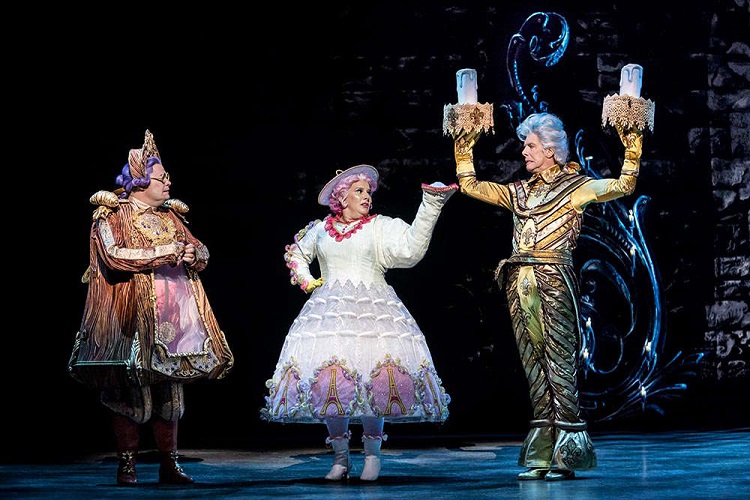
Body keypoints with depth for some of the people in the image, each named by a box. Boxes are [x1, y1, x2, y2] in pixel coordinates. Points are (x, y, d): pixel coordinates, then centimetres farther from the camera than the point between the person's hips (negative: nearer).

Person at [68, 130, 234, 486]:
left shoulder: (170, 216, 19)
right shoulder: (113, 216, 0)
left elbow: (201, 251, 18)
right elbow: (114, 255, -16)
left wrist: (193, 254, -6)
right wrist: (160, 253, -15)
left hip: (174, 317, 5)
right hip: (133, 316, -5)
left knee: (170, 389, 4)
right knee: (130, 391, -6)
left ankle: (169, 463, 9)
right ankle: (126, 464, 1)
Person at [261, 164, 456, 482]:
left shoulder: (381, 227, 5)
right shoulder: (320, 230, 14)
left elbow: (411, 248, -12)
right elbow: (297, 255, 32)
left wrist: (430, 207, -19)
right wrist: (305, 280, 14)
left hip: (372, 309, -2)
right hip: (329, 310, 2)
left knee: (374, 377, -13)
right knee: (327, 379, -5)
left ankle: (372, 454, 0)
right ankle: (340, 458, 7)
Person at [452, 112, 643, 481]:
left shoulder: (575, 187, 2)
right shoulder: (519, 192, 19)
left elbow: (624, 185, -9)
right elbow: (470, 185, 26)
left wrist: (632, 148, -15)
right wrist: (464, 149, 23)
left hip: (554, 282, -6)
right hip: (520, 283, 6)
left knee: (560, 366, -7)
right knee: (533, 366, 5)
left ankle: (566, 456, -5)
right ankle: (542, 456, 8)